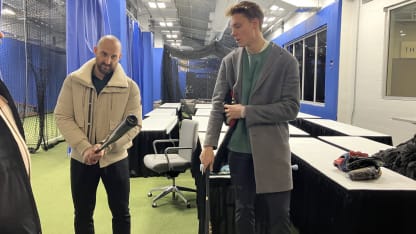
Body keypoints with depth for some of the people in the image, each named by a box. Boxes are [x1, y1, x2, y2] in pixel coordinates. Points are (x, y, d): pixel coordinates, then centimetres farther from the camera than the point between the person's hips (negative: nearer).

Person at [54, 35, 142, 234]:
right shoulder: (73, 81, -3)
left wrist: (106, 146, -24)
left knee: (121, 213, 13)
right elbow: (62, 117, -5)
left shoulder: (130, 87, -6)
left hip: (116, 159, -1)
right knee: (83, 215, 15)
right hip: (81, 158, 1)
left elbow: (134, 125, -9)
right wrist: (84, 148, -19)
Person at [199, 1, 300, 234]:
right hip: (239, 148, 3)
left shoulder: (286, 61, -6)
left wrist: (246, 111, -15)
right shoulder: (230, 61, 5)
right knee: (244, 213, 14)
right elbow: (218, 104, 3)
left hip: (271, 149, -3)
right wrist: (209, 145, -7)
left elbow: (291, 108, -10)